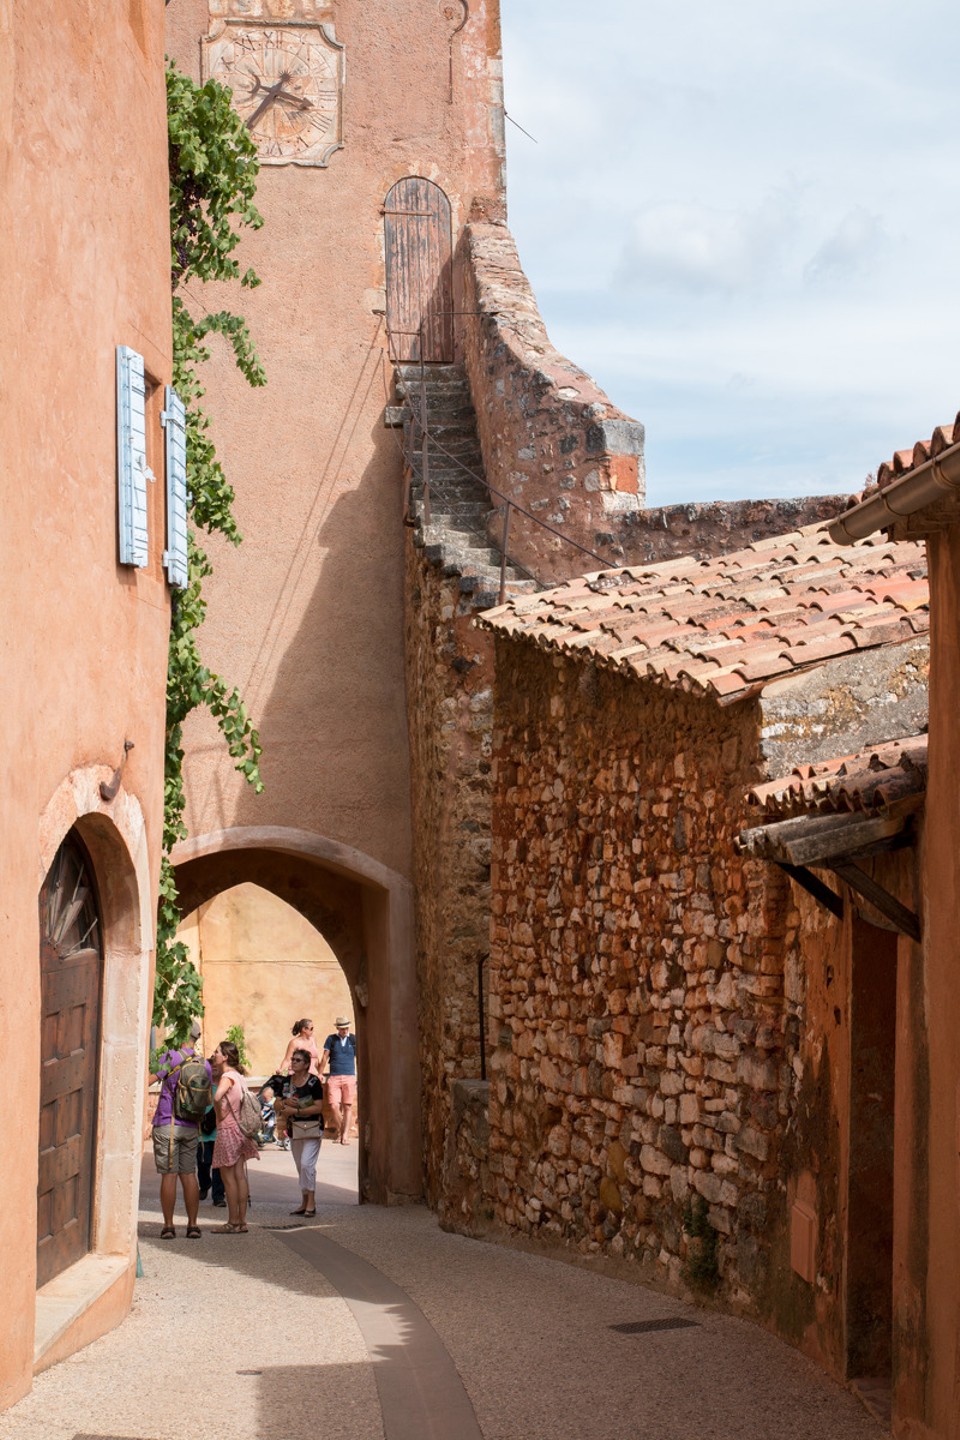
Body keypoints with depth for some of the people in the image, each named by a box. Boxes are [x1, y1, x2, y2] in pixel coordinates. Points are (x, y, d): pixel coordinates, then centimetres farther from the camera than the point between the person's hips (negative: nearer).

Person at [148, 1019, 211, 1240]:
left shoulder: (170, 1057, -8)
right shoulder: (204, 1064, 9)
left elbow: (149, 1081, -15)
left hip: (167, 1124, -5)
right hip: (191, 1126, 5)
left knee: (169, 1175, -3)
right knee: (189, 1175, 8)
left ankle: (168, 1225, -2)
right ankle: (192, 1225, 7)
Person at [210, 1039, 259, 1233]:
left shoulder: (228, 1076, -15)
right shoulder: (238, 1075, 12)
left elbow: (217, 1096, -35)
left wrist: (219, 1113, -18)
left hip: (228, 1129, -8)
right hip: (240, 1129, 8)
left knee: (228, 1177, -3)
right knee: (240, 1176, 8)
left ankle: (233, 1222, -1)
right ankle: (241, 1221, 9)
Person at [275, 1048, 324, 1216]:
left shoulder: (313, 1082, -10)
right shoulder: (287, 1082, 9)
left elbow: (318, 1107, -15)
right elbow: (277, 1104, 14)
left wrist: (296, 1111, -18)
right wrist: (285, 1103, -9)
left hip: (312, 1127, -7)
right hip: (294, 1128, 7)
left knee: (306, 1163, -16)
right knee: (300, 1167, 11)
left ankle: (311, 1203, -11)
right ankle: (304, 1203, 18)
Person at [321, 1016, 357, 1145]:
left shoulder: (354, 1039, 7)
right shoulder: (331, 1039, 7)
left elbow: (358, 1058, 12)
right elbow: (325, 1058, 12)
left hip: (349, 1077, 0)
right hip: (334, 1077, 0)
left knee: (347, 1107, -2)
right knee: (335, 1106, -9)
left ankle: (345, 1135, 0)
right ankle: (340, 1131, 10)